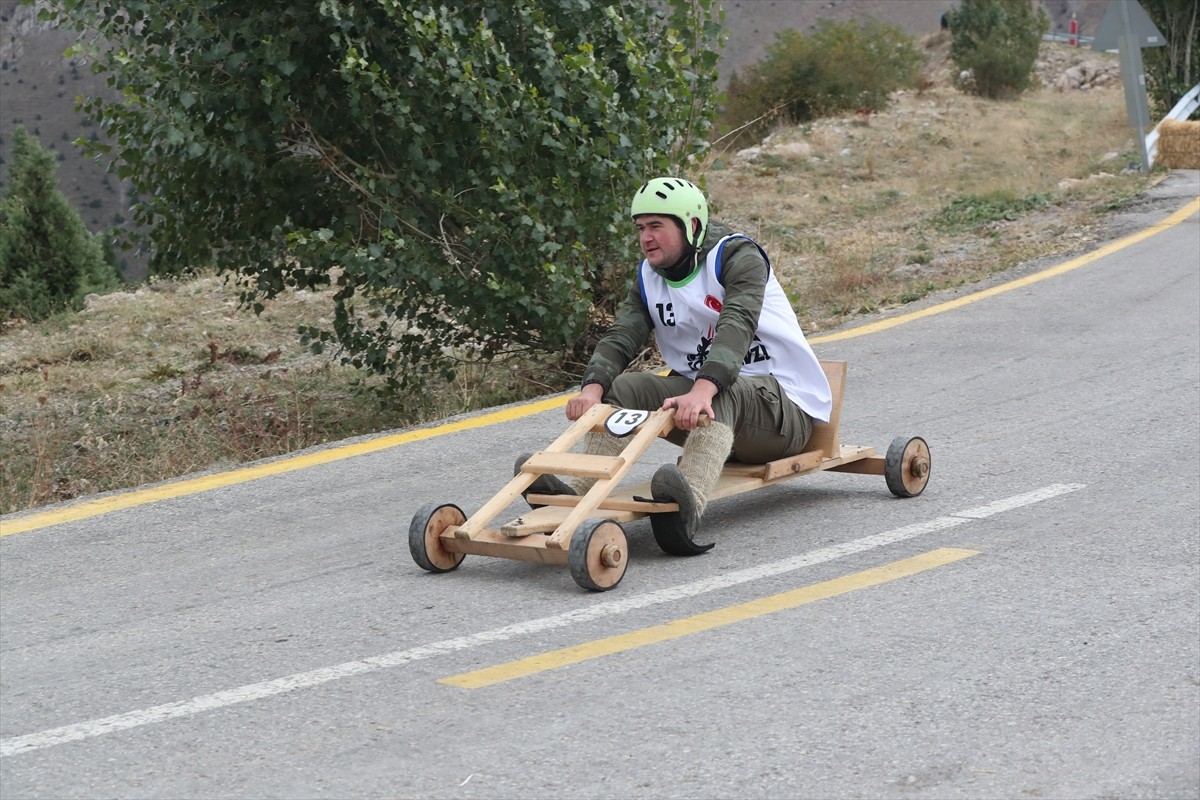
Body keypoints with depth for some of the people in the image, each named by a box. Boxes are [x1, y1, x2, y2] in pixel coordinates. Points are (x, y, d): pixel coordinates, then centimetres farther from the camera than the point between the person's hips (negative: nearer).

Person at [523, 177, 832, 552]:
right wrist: (593, 386, -29)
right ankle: (580, 493, -34)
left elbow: (736, 327, -30)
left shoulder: (737, 256, -13)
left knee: (722, 395, -38)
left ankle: (689, 505, -64)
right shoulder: (649, 278, 7)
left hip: (785, 401, -7)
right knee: (624, 387, -13)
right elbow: (620, 337, -6)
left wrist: (703, 389, -48)